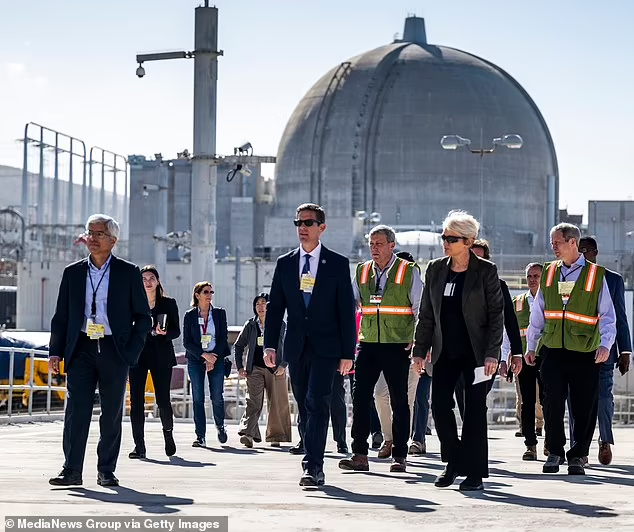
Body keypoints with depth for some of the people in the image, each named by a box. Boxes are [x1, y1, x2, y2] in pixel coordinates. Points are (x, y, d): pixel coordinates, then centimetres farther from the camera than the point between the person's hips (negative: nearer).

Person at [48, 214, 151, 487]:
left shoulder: (128, 273, 4)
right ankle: (72, 471, -3)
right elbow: (61, 316, 12)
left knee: (112, 414, 4)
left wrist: (131, 351, -5)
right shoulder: (72, 272, 10)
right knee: (76, 412, -5)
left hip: (114, 350, -1)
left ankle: (106, 471, 12)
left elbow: (143, 317, 5)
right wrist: (55, 351, 2)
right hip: (81, 349, 1)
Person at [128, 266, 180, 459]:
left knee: (163, 400, -2)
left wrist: (164, 333, -16)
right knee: (136, 401, -4)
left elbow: (176, 331, 6)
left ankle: (168, 433, 26)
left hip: (161, 357, -1)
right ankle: (139, 446, -1)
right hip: (137, 354, 1)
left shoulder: (168, 303, 6)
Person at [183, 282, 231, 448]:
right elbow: (186, 342, -1)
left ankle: (220, 425, 25)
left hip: (216, 359, 0)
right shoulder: (189, 315, 2)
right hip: (195, 360, 0)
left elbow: (223, 338, 2)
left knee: (217, 397, -3)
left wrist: (213, 358, -8)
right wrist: (204, 355, -12)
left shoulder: (219, 313, 5)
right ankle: (200, 436, -1)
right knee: (198, 398, -4)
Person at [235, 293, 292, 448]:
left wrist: (283, 365, -9)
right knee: (253, 402, -14)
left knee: (277, 404, 2)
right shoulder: (250, 325, 8)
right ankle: (247, 434, -26)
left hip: (275, 370, 0)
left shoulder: (280, 325, 3)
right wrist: (240, 367, 7)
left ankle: (275, 437, 12)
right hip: (255, 368, 0)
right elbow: (238, 346, 15)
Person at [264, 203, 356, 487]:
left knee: (317, 403, -15)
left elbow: (347, 310, 0)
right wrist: (270, 344, -1)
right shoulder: (285, 263, 10)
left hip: (325, 347, -4)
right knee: (304, 408, 8)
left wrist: (347, 353, -4)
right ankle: (315, 466, 18)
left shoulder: (338, 264, 1)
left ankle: (313, 467, -18)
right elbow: (275, 306, 10)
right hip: (296, 347, 4)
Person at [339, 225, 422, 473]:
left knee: (399, 401, 3)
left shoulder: (408, 271, -1)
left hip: (398, 346, -3)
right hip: (368, 344, 3)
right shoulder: (362, 271, 11)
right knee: (360, 397, -4)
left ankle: (400, 456, 10)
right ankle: (359, 455, -1)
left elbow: (420, 309, -1)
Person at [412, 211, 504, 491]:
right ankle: (454, 463, 19)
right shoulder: (435, 270, 7)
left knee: (475, 410, -3)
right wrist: (419, 350, 6)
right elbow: (426, 314, 11)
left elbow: (496, 314, -6)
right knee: (439, 405, -1)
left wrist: (492, 353, -13)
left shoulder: (485, 271, -5)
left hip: (475, 352, -4)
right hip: (445, 352, 4)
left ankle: (475, 473, 4)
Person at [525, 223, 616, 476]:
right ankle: (555, 453, 12)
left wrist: (605, 344, -16)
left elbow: (607, 315, -2)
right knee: (552, 405, -1)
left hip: (585, 352, -2)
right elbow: (537, 314, 16)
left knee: (584, 408, 1)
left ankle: (577, 456, 14)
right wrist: (531, 345, 15)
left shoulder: (596, 275, -1)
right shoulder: (548, 272, 10)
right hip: (552, 350, 2)